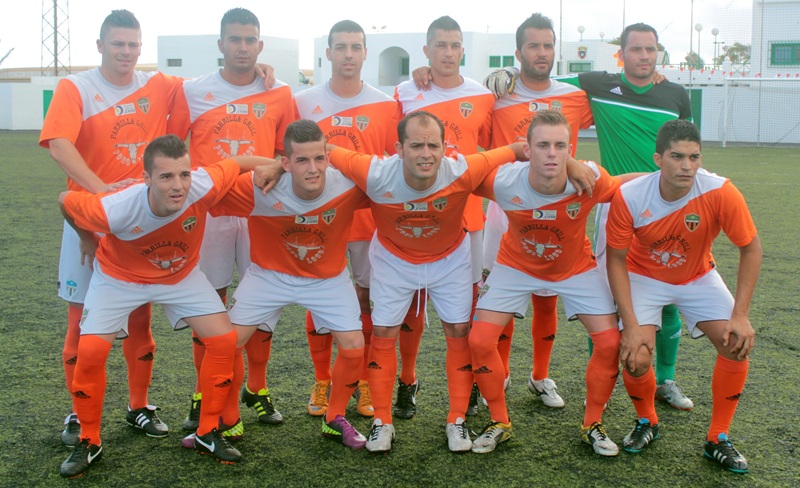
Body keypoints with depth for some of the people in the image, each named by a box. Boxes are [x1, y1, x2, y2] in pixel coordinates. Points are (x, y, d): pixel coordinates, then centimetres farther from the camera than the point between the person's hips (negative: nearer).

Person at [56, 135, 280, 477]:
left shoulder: (204, 187, -35)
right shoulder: (115, 210, -38)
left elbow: (241, 163, -16)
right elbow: (64, 201, -17)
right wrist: (87, 238, -1)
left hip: (181, 275, 2)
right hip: (119, 277, -2)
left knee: (225, 341, -9)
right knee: (90, 351, -16)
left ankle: (208, 433, 10)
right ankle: (89, 442, 8)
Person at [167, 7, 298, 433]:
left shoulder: (279, 95, 5)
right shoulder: (192, 92, 3)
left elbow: (287, 155, 10)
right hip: (207, 210, -1)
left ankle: (256, 390, 19)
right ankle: (202, 395, 15)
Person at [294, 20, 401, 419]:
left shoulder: (386, 106, 1)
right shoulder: (303, 102, 1)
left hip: (370, 218, 0)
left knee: (368, 300, 5)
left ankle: (365, 383, 21)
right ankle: (322, 382, 22)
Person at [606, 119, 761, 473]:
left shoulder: (720, 192, -28)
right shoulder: (629, 197, -29)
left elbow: (750, 249, -15)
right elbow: (616, 260, -17)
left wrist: (740, 316, -19)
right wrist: (631, 324, -22)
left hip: (698, 278, 1)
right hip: (644, 277, -1)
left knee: (738, 345, -15)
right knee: (636, 358, -18)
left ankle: (718, 439, 6)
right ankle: (646, 423, 17)